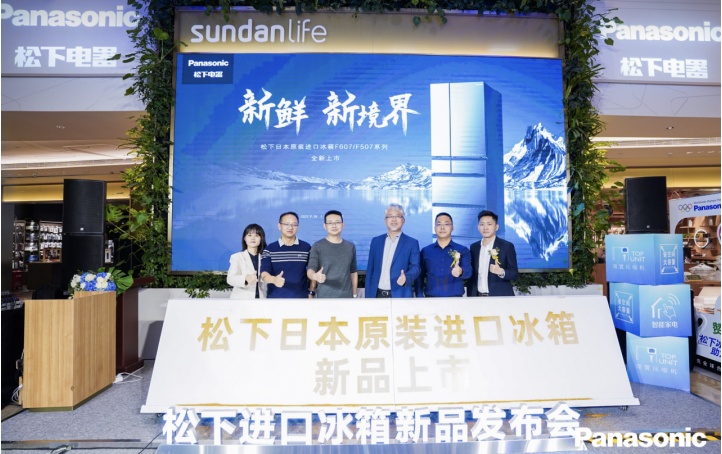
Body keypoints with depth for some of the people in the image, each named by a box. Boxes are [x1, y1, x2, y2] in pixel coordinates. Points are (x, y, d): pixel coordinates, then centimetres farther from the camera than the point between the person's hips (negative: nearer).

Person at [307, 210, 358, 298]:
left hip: (346, 297, 4)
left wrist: (355, 294, 12)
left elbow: (353, 272, 14)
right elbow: (310, 270, -12)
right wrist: (315, 276, -35)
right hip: (325, 297, -3)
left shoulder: (350, 246, 8)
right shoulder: (317, 246, -3)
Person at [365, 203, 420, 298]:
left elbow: (415, 267, -5)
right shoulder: (376, 241, 11)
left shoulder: (412, 243, 3)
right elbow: (370, 270, 11)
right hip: (378, 295, 3)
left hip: (400, 295, -2)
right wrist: (368, 296, 6)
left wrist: (406, 277, -27)